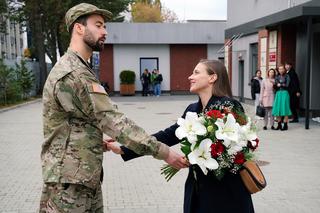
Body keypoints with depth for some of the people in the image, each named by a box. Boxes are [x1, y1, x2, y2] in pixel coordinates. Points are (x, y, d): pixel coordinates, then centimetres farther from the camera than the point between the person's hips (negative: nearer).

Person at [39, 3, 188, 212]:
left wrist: (99, 142, 12)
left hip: (88, 178, 10)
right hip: (69, 183, -10)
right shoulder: (71, 74, -21)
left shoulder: (80, 70, 14)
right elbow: (113, 121, -24)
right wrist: (163, 152, -22)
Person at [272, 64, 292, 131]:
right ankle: (279, 125, 9)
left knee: (284, 109, -5)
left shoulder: (287, 76, 2)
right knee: (277, 109, 1)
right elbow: (275, 86, 4)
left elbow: (287, 85, -8)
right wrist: (283, 85, -9)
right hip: (278, 93, 4)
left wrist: (280, 85, -4)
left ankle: (285, 125, 0)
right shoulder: (277, 77, 14)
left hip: (285, 93, -4)